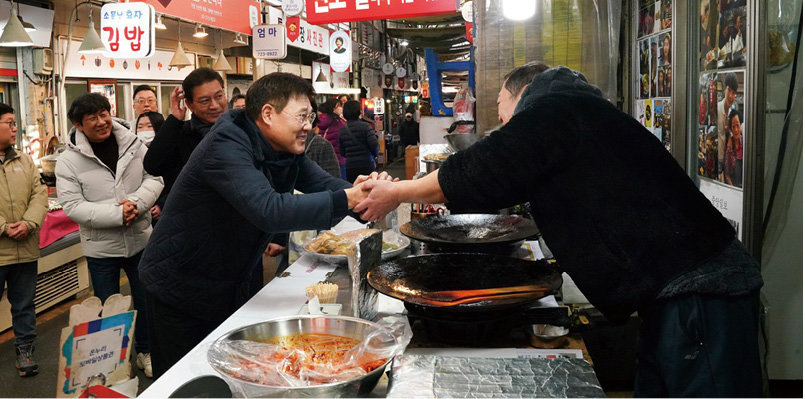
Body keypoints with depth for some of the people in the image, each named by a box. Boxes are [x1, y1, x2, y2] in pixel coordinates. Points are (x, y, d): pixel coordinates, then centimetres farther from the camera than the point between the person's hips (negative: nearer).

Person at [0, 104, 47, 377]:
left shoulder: (25, 161, 9)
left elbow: (39, 195, 5)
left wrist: (28, 224, -11)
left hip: (25, 249, 4)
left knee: (24, 304, 14)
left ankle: (24, 349, 28)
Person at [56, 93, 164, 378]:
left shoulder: (133, 145, -4)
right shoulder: (69, 161, -11)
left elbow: (154, 178, -1)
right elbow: (72, 206, -16)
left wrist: (137, 202, -21)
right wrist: (117, 214, -24)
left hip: (140, 240, 2)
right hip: (101, 248, -2)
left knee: (145, 300, 17)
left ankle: (145, 351, 38)